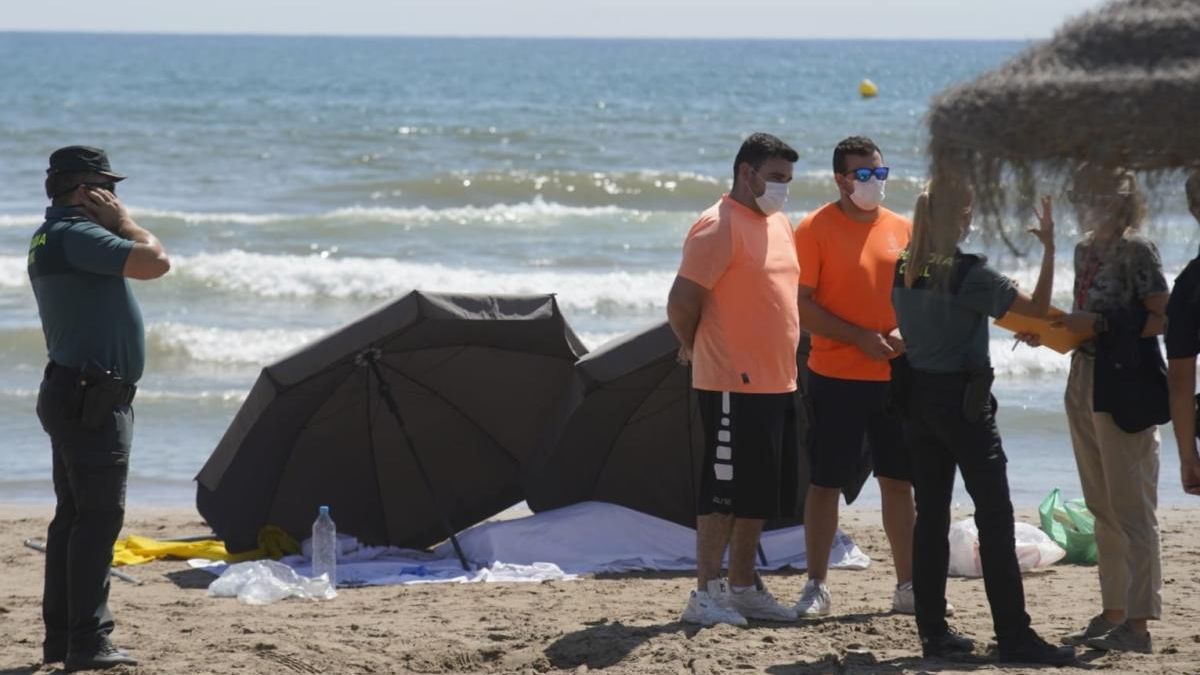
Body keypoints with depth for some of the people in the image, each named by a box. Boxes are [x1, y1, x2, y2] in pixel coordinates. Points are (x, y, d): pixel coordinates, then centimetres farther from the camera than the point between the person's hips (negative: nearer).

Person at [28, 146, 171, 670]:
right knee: (99, 516, -11)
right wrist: (122, 221, -11)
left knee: (74, 515, 14)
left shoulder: (49, 238, 17)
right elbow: (155, 262, -23)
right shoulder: (75, 235, -17)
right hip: (93, 397, -11)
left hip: (72, 394, 11)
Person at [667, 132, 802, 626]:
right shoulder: (719, 227, -14)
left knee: (761, 491, 13)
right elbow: (681, 300, -16)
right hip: (733, 385, -9)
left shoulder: (779, 224, 15)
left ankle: (743, 587, 21)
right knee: (725, 489, -6)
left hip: (777, 382, 9)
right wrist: (696, 347, -1)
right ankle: (705, 594, -3)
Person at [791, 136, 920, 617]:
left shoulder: (903, 230, 9)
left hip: (895, 375, 4)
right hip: (836, 377, -4)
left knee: (899, 482, 8)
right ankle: (816, 586, 5)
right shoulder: (816, 229, -5)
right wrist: (860, 338, -16)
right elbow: (801, 305, -9)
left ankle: (908, 585, 16)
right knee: (825, 483, -1)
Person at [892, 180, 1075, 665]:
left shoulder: (901, 271, 4)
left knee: (930, 515, 9)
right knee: (994, 517, -4)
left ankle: (933, 632, 10)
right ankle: (1014, 637, -5)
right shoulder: (971, 274, -16)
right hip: (963, 401, -7)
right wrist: (1049, 248, -8)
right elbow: (1038, 308, -16)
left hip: (917, 399, 7)